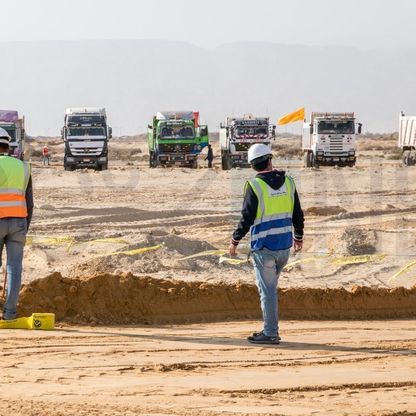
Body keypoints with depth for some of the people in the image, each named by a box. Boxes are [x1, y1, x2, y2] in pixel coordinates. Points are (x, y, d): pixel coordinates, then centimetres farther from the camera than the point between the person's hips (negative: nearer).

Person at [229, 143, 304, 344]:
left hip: (264, 246, -5)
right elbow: (298, 214, 10)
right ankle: (270, 330, 19)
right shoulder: (288, 182, 3)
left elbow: (247, 218, -13)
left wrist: (235, 241, 0)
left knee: (267, 289, -1)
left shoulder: (254, 185, -13)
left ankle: (270, 333, 0)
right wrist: (298, 237, 25)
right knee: (269, 287, 18)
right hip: (284, 245, 5)